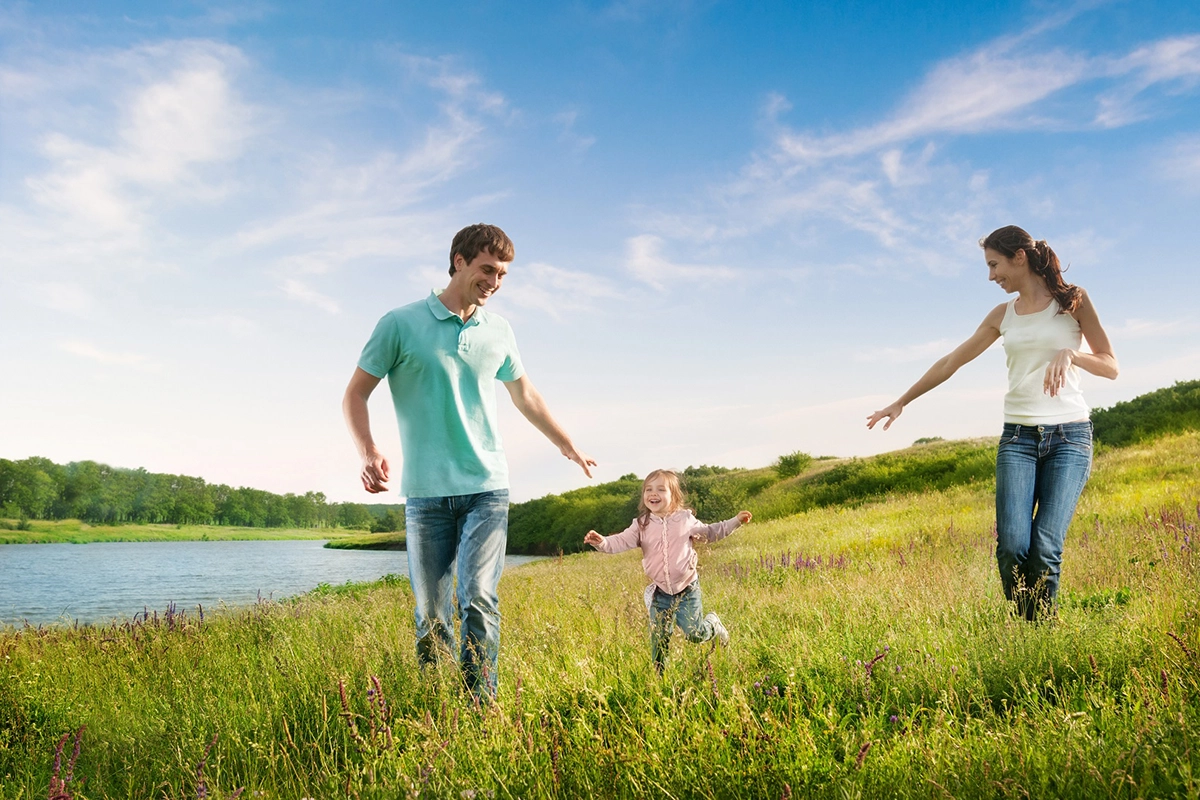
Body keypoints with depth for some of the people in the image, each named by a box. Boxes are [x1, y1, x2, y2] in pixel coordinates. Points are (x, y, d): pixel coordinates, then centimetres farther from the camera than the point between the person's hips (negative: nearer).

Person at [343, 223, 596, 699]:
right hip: (425, 493, -2)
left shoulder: (499, 332, 10)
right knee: (431, 615, 3)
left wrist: (570, 448, 34)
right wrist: (368, 454, -16)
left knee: (479, 600, -11)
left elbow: (525, 396, 26)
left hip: (486, 488, 2)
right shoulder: (401, 324, -1)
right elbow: (354, 396, 2)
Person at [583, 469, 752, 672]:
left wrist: (736, 521, 11)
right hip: (660, 593, 2)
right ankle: (659, 676, 24)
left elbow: (709, 532, 14)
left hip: (687, 590, -2)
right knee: (658, 640, 5)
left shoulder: (685, 519, -2)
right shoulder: (641, 525, -3)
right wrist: (602, 542, -37)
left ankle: (713, 623, 26)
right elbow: (622, 541, -17)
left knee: (695, 635, -7)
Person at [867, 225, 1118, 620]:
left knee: (1046, 549, -15)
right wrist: (900, 402, 19)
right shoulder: (1003, 314, 14)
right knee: (1012, 546, -14)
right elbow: (950, 362, 18)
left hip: (1069, 436, -2)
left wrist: (1070, 353, -16)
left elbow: (1111, 367, 3)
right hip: (1017, 437, 3)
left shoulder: (1072, 300, 4)